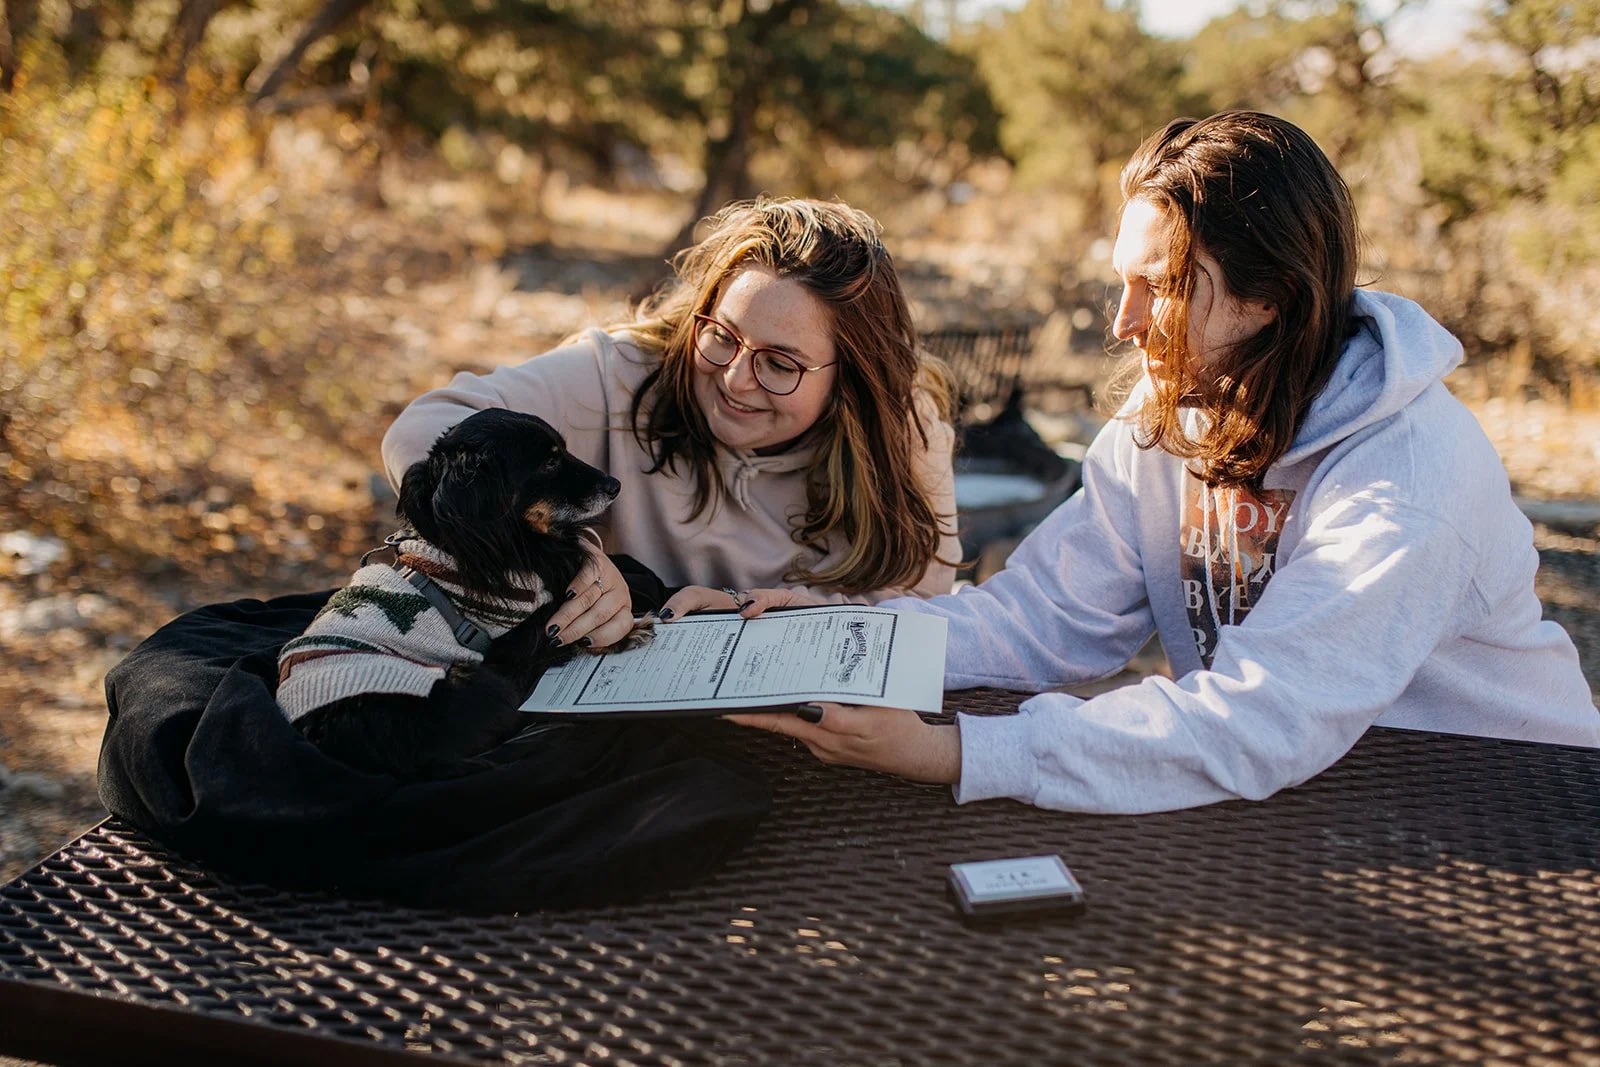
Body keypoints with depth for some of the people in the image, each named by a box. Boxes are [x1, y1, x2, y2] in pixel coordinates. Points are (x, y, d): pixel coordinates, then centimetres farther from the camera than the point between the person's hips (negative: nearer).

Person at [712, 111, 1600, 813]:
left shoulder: (1409, 476, -27)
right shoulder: (1165, 415, -4)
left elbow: (1260, 727, -35)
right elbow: (1052, 617, -6)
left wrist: (954, 753, -41)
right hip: (1301, 798, 5)